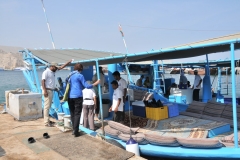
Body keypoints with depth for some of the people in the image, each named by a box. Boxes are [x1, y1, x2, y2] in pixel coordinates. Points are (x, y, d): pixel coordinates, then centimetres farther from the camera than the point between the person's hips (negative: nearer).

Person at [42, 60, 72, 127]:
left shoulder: (53, 72, 15)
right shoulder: (46, 72, -10)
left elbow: (61, 67, 22)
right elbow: (43, 81, -17)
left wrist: (69, 62, 21)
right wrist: (45, 91, -25)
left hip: (51, 91, 9)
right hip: (47, 91, -9)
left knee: (48, 106, 12)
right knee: (46, 106, -8)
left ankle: (47, 120, 19)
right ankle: (46, 122, -6)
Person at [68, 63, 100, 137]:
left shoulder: (70, 75, 14)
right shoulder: (80, 75, -5)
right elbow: (87, 86, -6)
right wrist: (95, 83, 4)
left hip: (70, 97, 6)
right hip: (77, 96, -6)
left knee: (72, 114, 13)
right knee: (77, 114, -1)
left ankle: (74, 130, 18)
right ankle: (76, 131, -2)